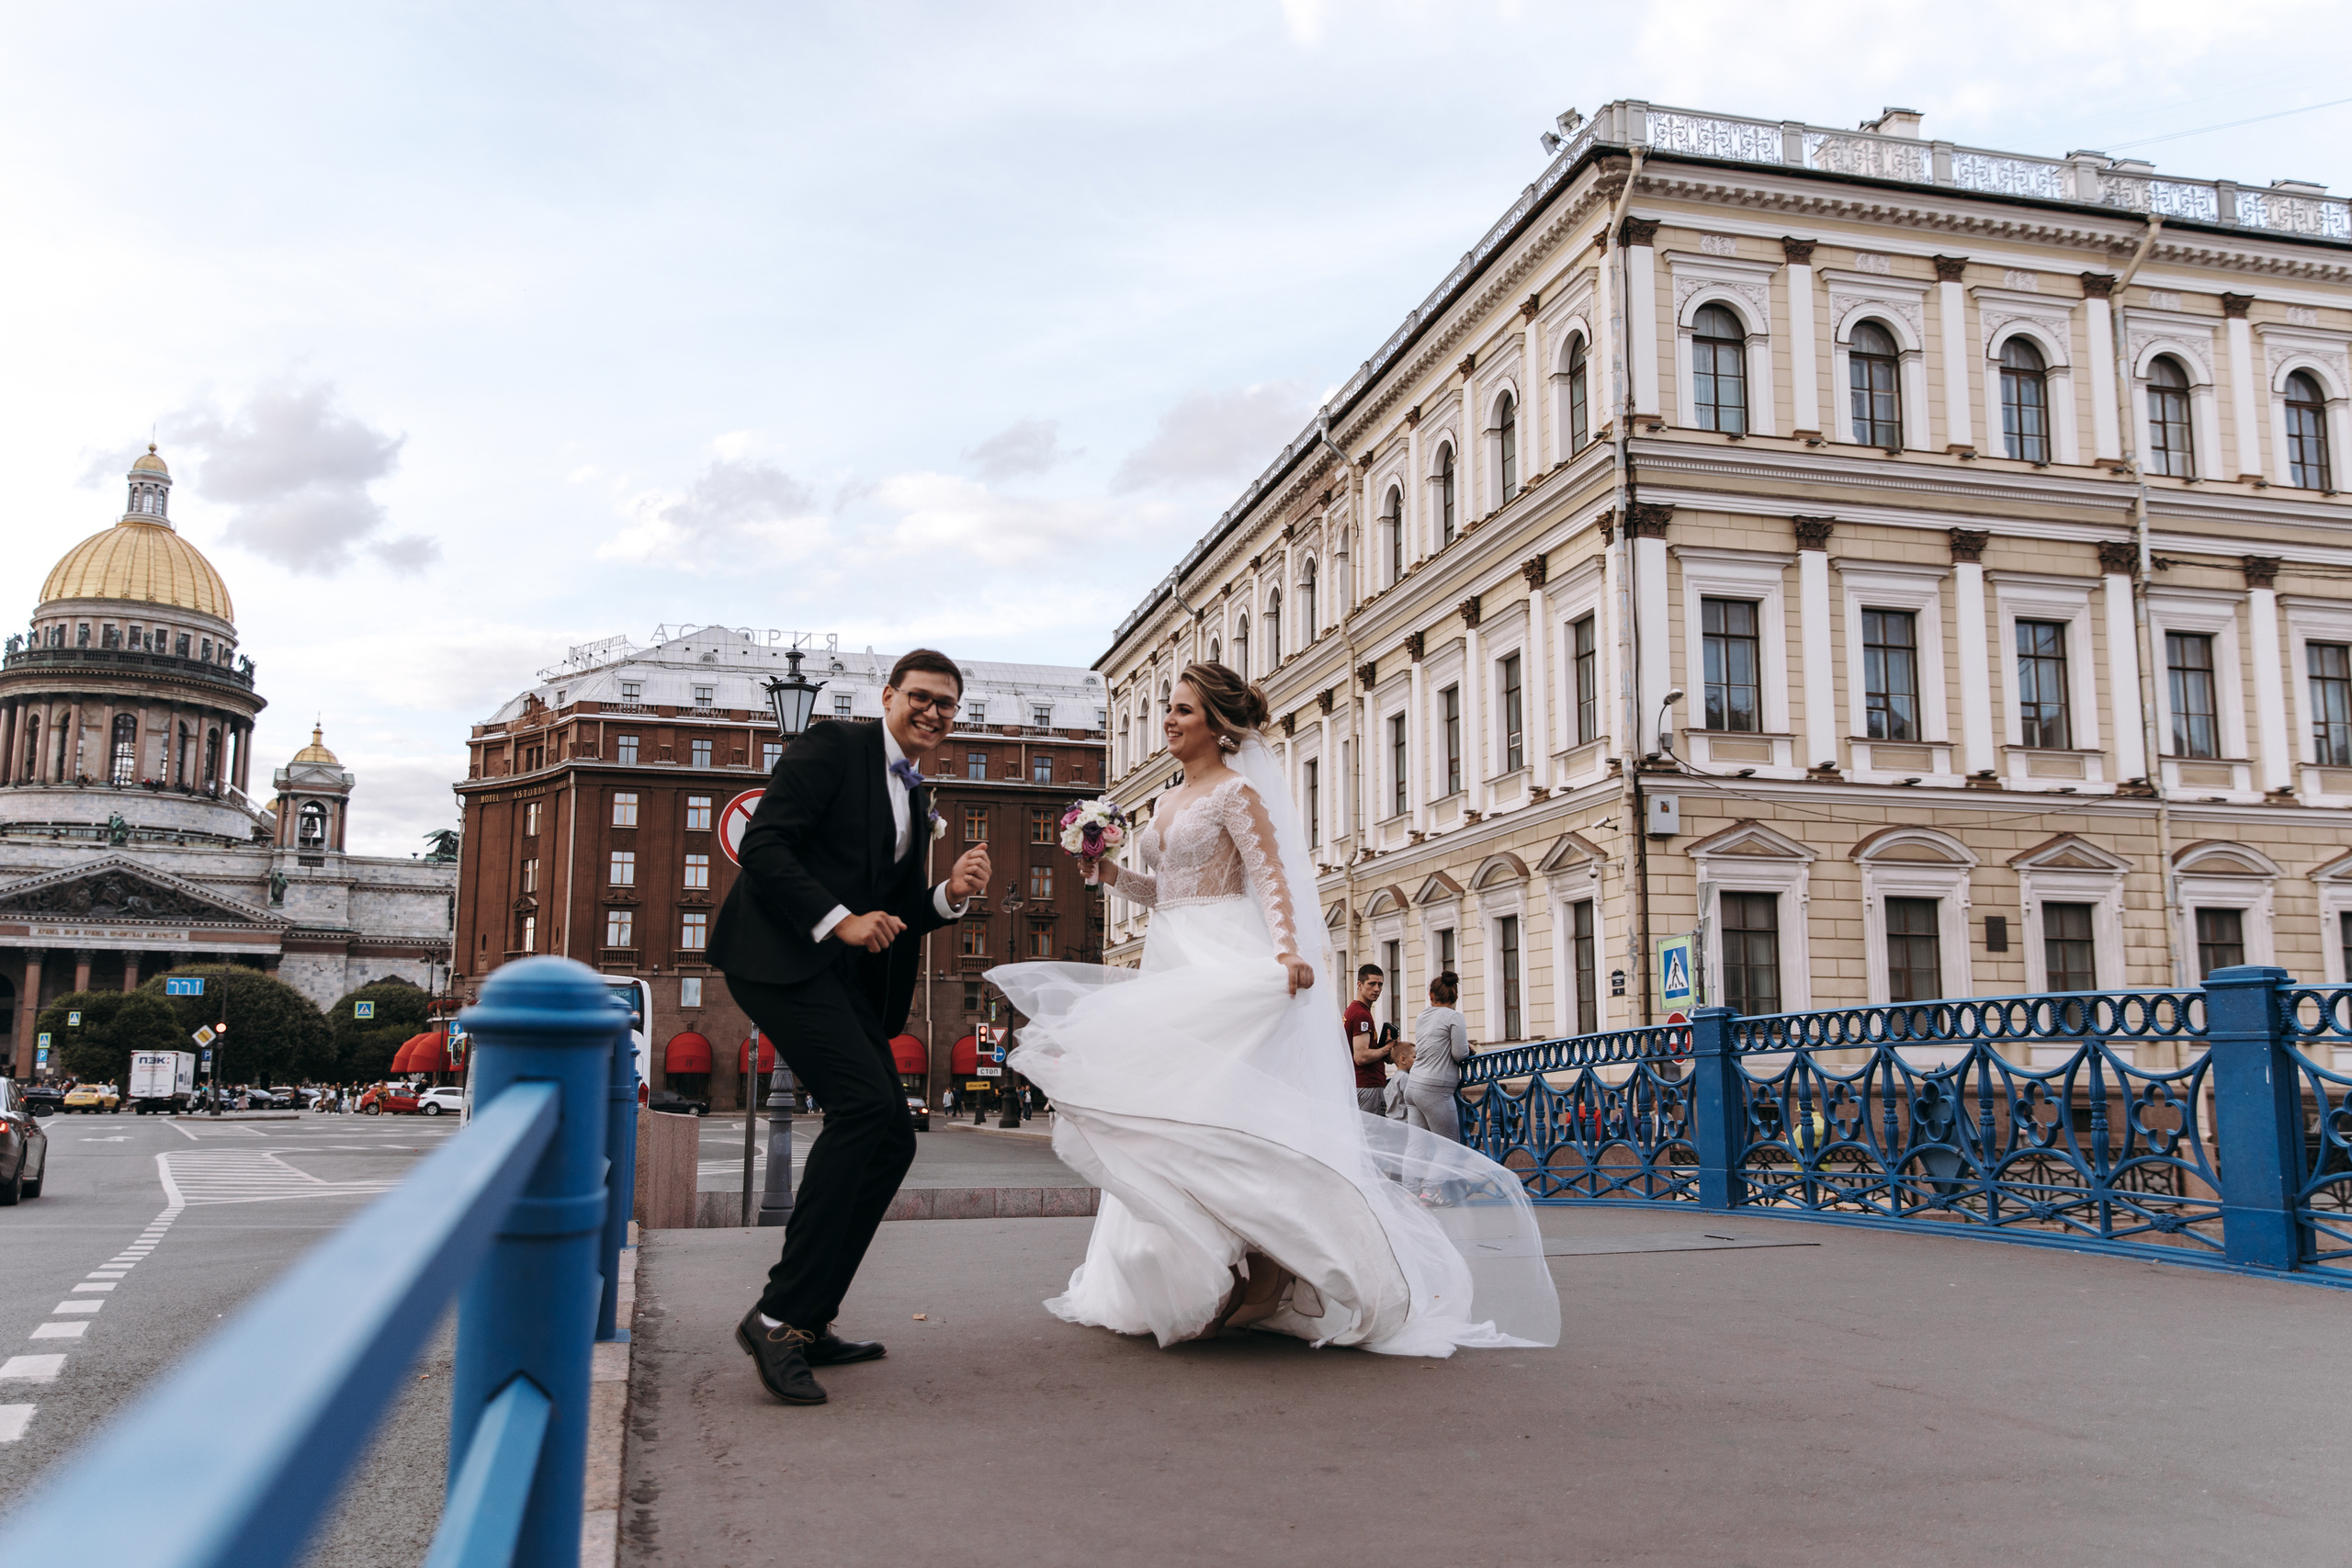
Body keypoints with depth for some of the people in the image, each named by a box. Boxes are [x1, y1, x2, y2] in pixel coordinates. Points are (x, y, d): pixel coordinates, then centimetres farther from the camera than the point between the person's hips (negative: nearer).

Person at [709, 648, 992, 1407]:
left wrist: (952, 892, 0)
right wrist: (839, 919, -19)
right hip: (782, 952, -9)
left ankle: (809, 1323, 11)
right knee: (867, 1104, -23)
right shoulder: (833, 746, -3)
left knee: (891, 1139, 3)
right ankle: (780, 1315, -19)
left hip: (847, 973, 9)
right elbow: (762, 843, -13)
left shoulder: (919, 799, 21)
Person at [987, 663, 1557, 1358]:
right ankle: (1179, 1280, 14)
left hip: (1224, 963, -9)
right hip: (1174, 963, 9)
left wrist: (1287, 949, -32)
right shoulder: (1168, 802, 19)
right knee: (1165, 1118, 7)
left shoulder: (1236, 792, -5)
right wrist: (1110, 873, 9)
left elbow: (1270, 878, -16)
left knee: (1206, 1108, -18)